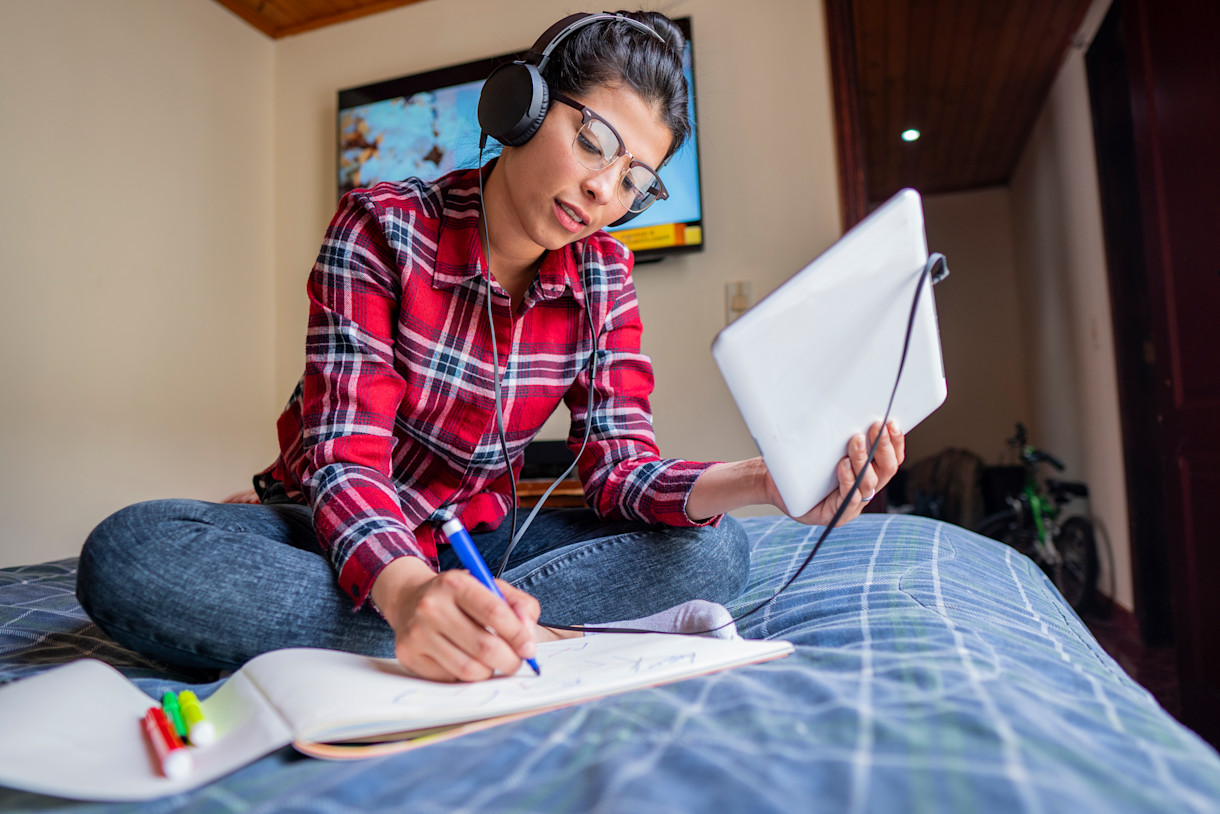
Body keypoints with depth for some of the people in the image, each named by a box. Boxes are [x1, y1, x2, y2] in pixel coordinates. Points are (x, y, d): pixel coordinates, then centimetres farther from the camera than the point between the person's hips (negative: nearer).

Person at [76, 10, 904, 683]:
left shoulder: (603, 275, -4)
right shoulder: (383, 226, -15)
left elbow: (619, 466, -11)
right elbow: (346, 458, -23)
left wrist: (756, 480, -32)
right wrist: (407, 591, -44)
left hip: (477, 540, 2)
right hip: (341, 538, -1)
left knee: (714, 548, -15)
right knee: (130, 553, -33)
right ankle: (549, 627, -32)